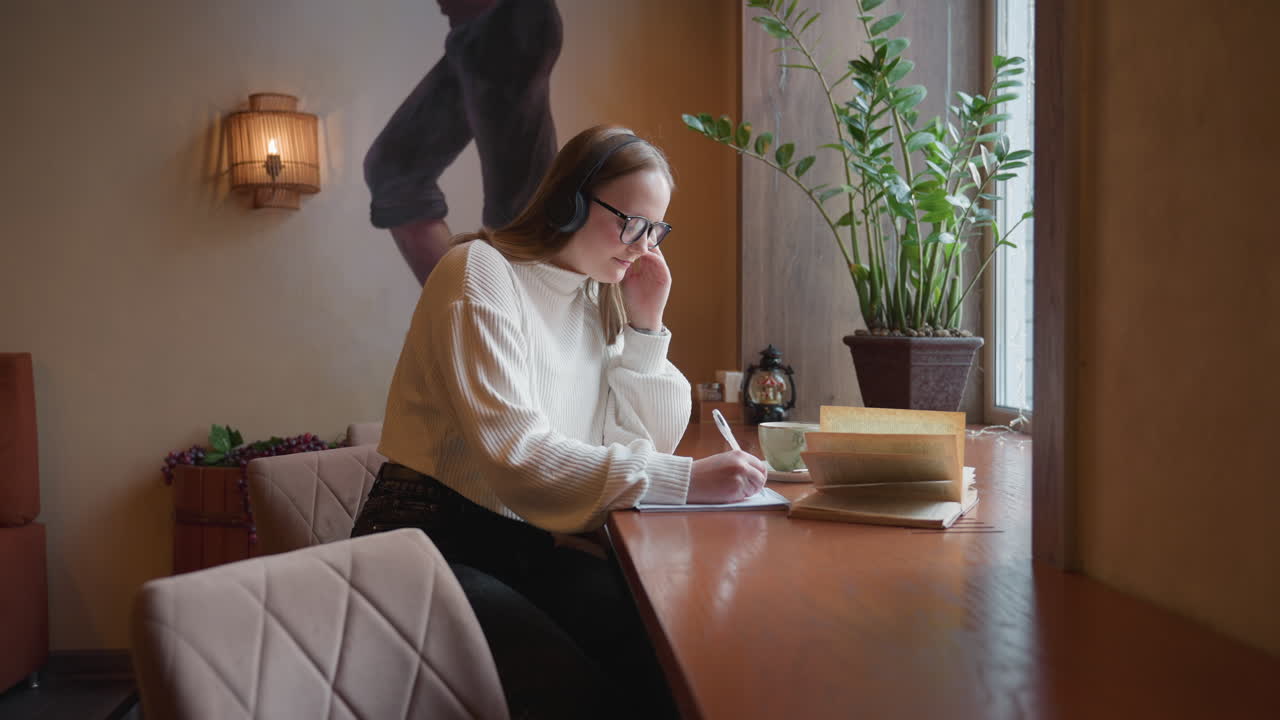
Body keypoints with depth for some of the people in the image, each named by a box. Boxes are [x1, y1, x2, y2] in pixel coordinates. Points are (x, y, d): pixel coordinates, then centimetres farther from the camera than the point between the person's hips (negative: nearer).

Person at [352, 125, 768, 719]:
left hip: (539, 540, 6)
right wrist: (686, 480, -29)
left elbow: (651, 442, 8)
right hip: (440, 538, -6)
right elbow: (515, 452, -25)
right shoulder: (483, 273, -12)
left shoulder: (600, 297, 10)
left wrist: (645, 325, -3)